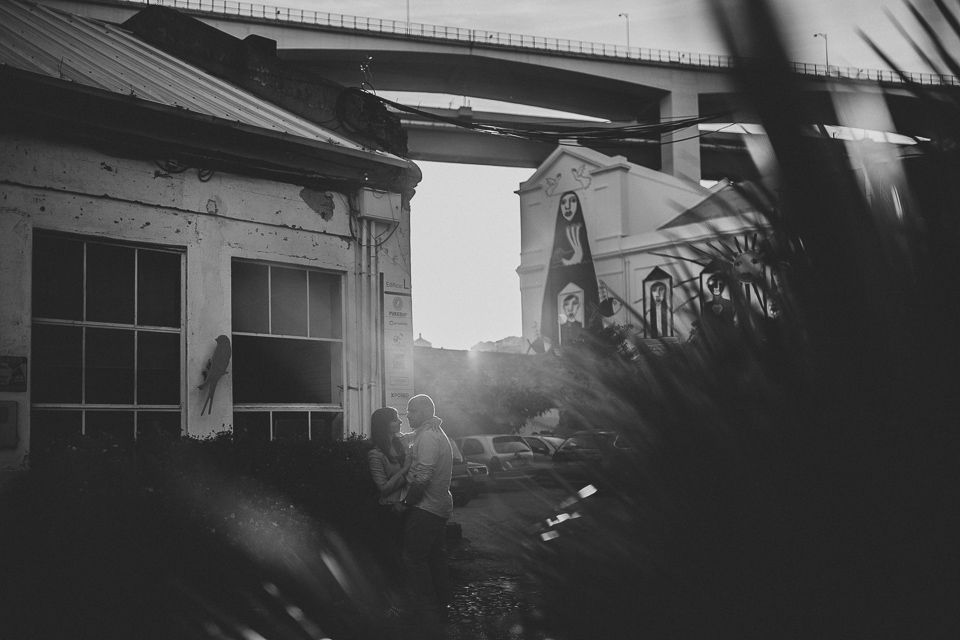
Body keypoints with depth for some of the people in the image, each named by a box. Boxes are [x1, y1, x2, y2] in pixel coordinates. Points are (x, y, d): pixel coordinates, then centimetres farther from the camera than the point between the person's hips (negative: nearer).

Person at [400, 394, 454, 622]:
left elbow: (423, 475, -24)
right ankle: (441, 608, 22)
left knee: (415, 559, -6)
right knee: (436, 558, 15)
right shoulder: (438, 434, 17)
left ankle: (427, 610, -6)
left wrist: (407, 501, -16)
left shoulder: (427, 436, -17)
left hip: (425, 508, -11)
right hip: (440, 507, 11)